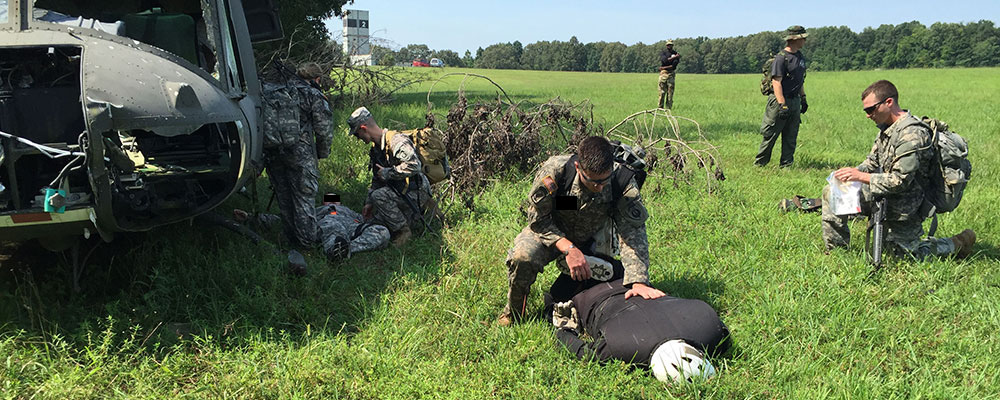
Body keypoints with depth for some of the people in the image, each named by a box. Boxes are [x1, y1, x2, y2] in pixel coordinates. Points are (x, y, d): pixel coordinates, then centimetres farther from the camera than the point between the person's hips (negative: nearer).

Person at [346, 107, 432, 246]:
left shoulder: (396, 140, -21)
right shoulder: (376, 148, 10)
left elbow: (413, 165, -36)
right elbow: (377, 179, 20)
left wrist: (388, 172, -24)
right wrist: (369, 203, 14)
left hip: (417, 193, -9)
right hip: (399, 192, 10)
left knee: (379, 195, -29)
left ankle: (404, 230, -13)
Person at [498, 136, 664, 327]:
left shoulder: (623, 180, -29)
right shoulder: (554, 170, -33)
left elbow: (633, 232, -31)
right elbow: (538, 219, -21)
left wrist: (639, 282, -43)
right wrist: (568, 248, -34)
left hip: (590, 239, 3)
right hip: (549, 231, -3)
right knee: (523, 257, -31)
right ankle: (513, 312, -3)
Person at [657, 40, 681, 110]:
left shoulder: (675, 53, 10)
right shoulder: (663, 52, 7)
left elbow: (674, 64, -4)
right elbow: (665, 60, -12)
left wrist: (665, 67, -10)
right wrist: (674, 57, -12)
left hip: (671, 73, 2)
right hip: (663, 73, -2)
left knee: (670, 91, -1)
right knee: (662, 91, -6)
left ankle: (669, 107, 1)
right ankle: (660, 107, -3)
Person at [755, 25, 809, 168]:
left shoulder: (801, 57, 14)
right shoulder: (781, 58, -14)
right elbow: (776, 82, -19)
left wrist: (803, 99, 22)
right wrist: (782, 105, -24)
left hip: (795, 101, 8)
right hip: (780, 100, -8)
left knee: (791, 137, 9)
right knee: (770, 135, -1)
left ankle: (786, 165, 15)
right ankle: (759, 164, 9)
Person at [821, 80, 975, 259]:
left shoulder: (912, 134, -25)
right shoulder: (887, 127, 4)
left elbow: (900, 181, -27)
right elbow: (873, 160, 14)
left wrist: (861, 176, -26)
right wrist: (855, 172, -6)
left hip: (903, 207, -9)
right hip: (886, 197, 9)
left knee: (905, 253, 4)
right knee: (831, 192, 3)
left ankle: (957, 244, 21)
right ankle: (835, 249, 10)